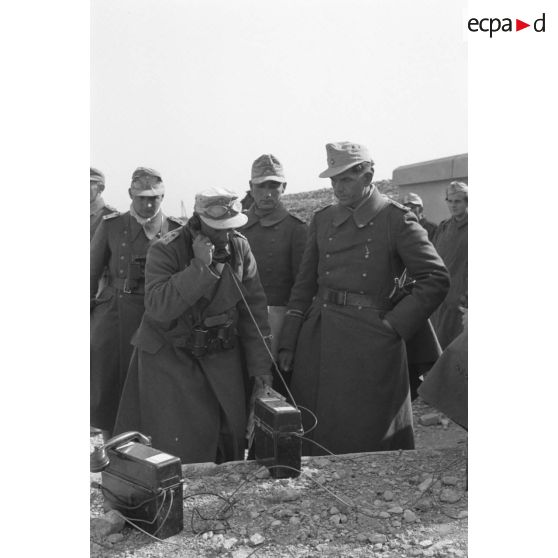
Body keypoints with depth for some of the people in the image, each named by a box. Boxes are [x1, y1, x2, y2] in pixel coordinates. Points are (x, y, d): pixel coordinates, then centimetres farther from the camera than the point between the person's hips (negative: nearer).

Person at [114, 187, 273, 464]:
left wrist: (259, 366, -1)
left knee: (231, 436, 7)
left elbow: (254, 309, 2)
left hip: (223, 356, 4)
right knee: (180, 443, -2)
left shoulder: (240, 248, -2)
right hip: (170, 358, -3)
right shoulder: (165, 251, -15)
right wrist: (200, 267, -32)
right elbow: (158, 307, -29)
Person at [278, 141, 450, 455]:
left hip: (370, 341, -4)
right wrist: (288, 343, 8)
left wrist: (395, 324, -11)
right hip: (318, 338, 5)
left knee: (367, 437, 4)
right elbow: (304, 284, 12)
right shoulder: (322, 219, 10)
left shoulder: (397, 219, -4)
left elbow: (436, 280, -6)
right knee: (313, 434, 11)